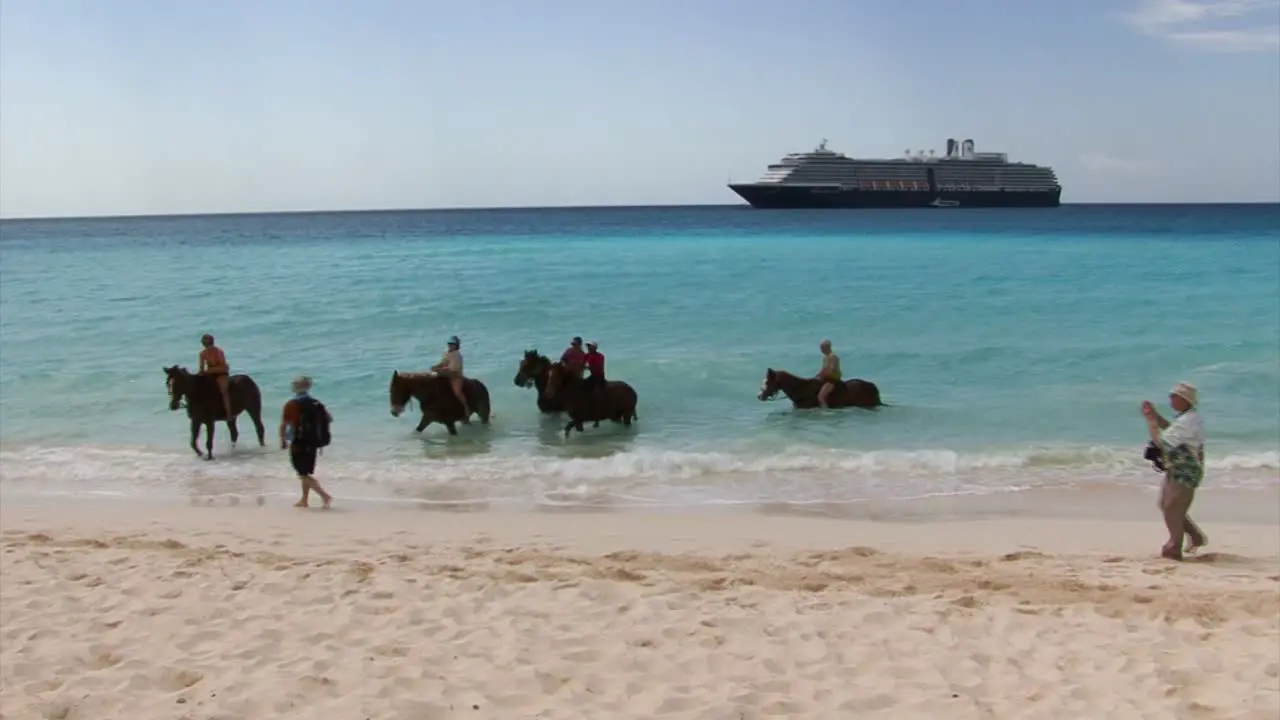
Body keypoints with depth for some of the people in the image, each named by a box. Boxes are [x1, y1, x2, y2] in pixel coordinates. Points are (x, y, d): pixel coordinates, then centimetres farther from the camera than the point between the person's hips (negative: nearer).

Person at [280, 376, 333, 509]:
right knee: (307, 473, 20)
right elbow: (329, 419, 8)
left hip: (298, 444, -6)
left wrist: (283, 440, -1)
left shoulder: (291, 404, -11)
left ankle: (325, 496, -15)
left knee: (304, 474, -1)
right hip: (313, 443, 6)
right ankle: (304, 500, 25)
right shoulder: (317, 404, 4)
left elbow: (283, 425, -14)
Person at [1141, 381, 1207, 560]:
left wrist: (1150, 421, -16)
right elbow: (1172, 430, 25)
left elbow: (1162, 442, -27)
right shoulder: (1187, 417, 7)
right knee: (1167, 505, 19)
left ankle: (1174, 550, 10)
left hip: (1185, 473, -10)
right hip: (1177, 470, 10)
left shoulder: (1188, 421, -25)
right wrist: (1155, 415, 12)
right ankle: (1196, 537, 29)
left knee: (1172, 509, -1)